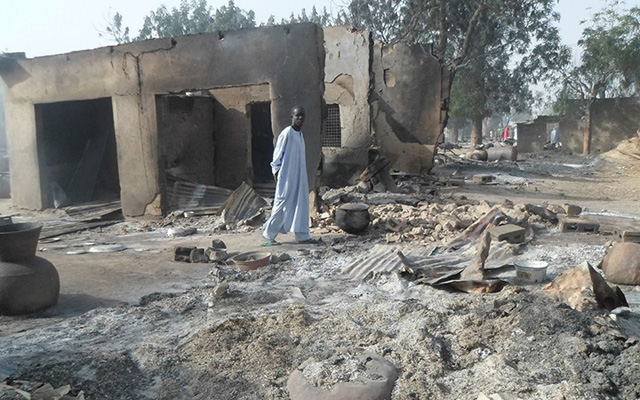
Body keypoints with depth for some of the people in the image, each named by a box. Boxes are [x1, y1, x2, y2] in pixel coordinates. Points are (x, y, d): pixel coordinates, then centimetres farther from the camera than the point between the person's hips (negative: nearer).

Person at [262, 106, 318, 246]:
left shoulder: (300, 134, 15)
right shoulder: (286, 133, -10)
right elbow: (277, 153, -10)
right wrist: (276, 171, -13)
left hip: (299, 176, 8)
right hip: (287, 176, -8)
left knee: (301, 204, 6)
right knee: (282, 205, -5)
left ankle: (302, 235, 9)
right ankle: (269, 234, 6)